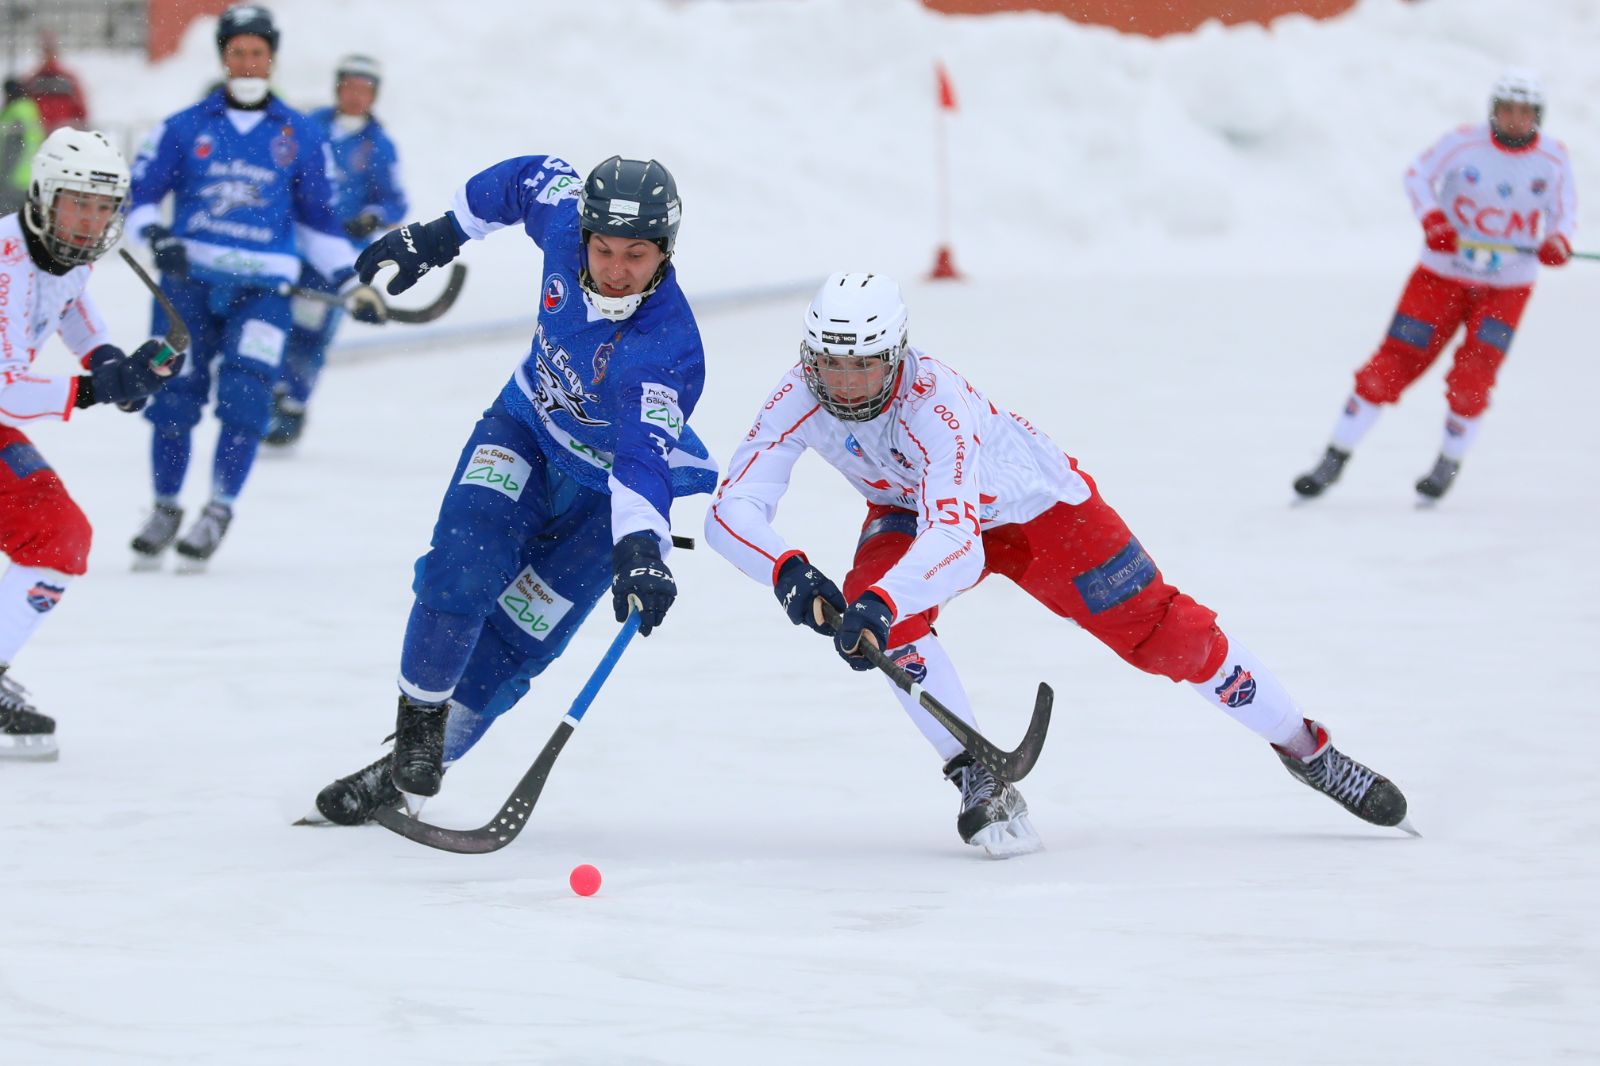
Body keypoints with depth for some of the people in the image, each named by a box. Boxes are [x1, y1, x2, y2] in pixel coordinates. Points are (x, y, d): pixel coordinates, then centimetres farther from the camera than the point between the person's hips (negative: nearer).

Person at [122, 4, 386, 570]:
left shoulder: (300, 136, 8)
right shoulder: (185, 128, 5)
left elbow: (317, 219, 16)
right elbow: (139, 193, 5)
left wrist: (353, 284, 10)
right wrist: (156, 236, -15)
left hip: (261, 286, 0)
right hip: (188, 276, 0)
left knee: (245, 394, -14)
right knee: (173, 394, -1)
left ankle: (219, 511, -1)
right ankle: (165, 508, 16)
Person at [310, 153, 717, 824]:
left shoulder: (667, 348, -37)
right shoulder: (564, 218, -22)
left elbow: (643, 459, -47)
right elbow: (533, 178, 1)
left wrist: (639, 551, -64)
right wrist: (442, 234, 9)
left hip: (607, 484, -4)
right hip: (528, 424, 4)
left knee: (511, 640, -8)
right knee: (465, 560, -20)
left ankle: (409, 773, 5)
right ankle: (417, 718, -7)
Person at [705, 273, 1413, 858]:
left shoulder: (934, 405, -41)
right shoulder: (799, 400, -28)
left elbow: (955, 541, -53)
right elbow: (731, 510, -31)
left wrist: (882, 604, -70)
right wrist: (788, 572, -51)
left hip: (1034, 508, -4)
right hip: (912, 509, 4)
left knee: (1163, 635, -4)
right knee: (875, 605, -28)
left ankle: (1310, 753, 16)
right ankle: (979, 784, -18)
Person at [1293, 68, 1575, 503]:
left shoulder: (1553, 159, -5)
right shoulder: (1464, 144, -10)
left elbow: (1564, 212, 2)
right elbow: (1418, 176, -5)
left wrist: (1557, 242, -21)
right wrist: (1432, 219, -25)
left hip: (1506, 287, 0)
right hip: (1444, 275, 0)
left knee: (1470, 379, -16)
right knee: (1391, 366, -5)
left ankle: (1449, 464, 11)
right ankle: (1334, 460, 8)